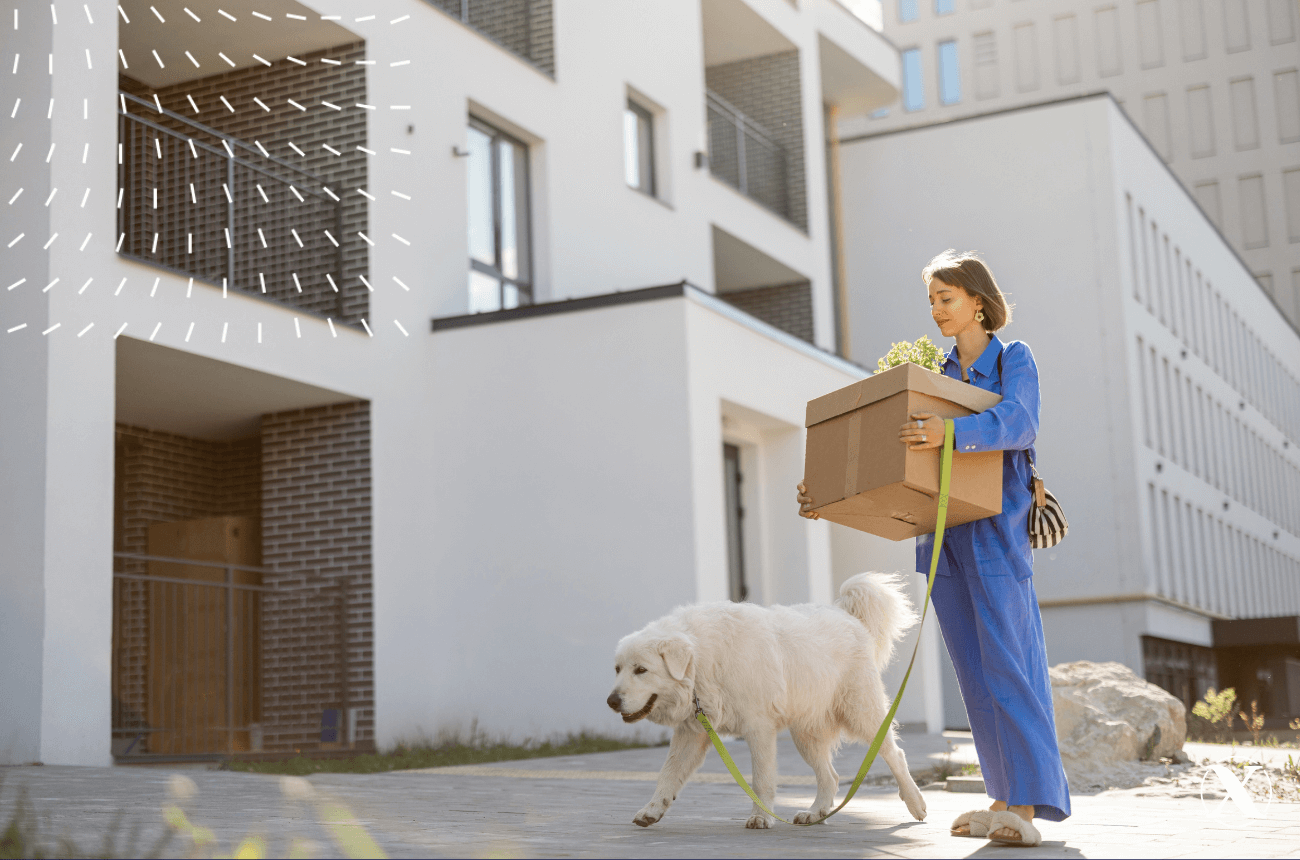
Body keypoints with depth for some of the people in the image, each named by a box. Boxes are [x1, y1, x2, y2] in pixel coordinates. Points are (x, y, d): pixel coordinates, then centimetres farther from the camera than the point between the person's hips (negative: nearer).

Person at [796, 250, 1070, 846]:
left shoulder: (1014, 360, 2)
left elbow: (1018, 423, -19)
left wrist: (951, 432, -37)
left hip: (996, 529, -6)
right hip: (942, 534, 6)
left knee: (1007, 663, -12)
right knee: (974, 670, 4)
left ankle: (1029, 805, -14)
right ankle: (1005, 799, 9)